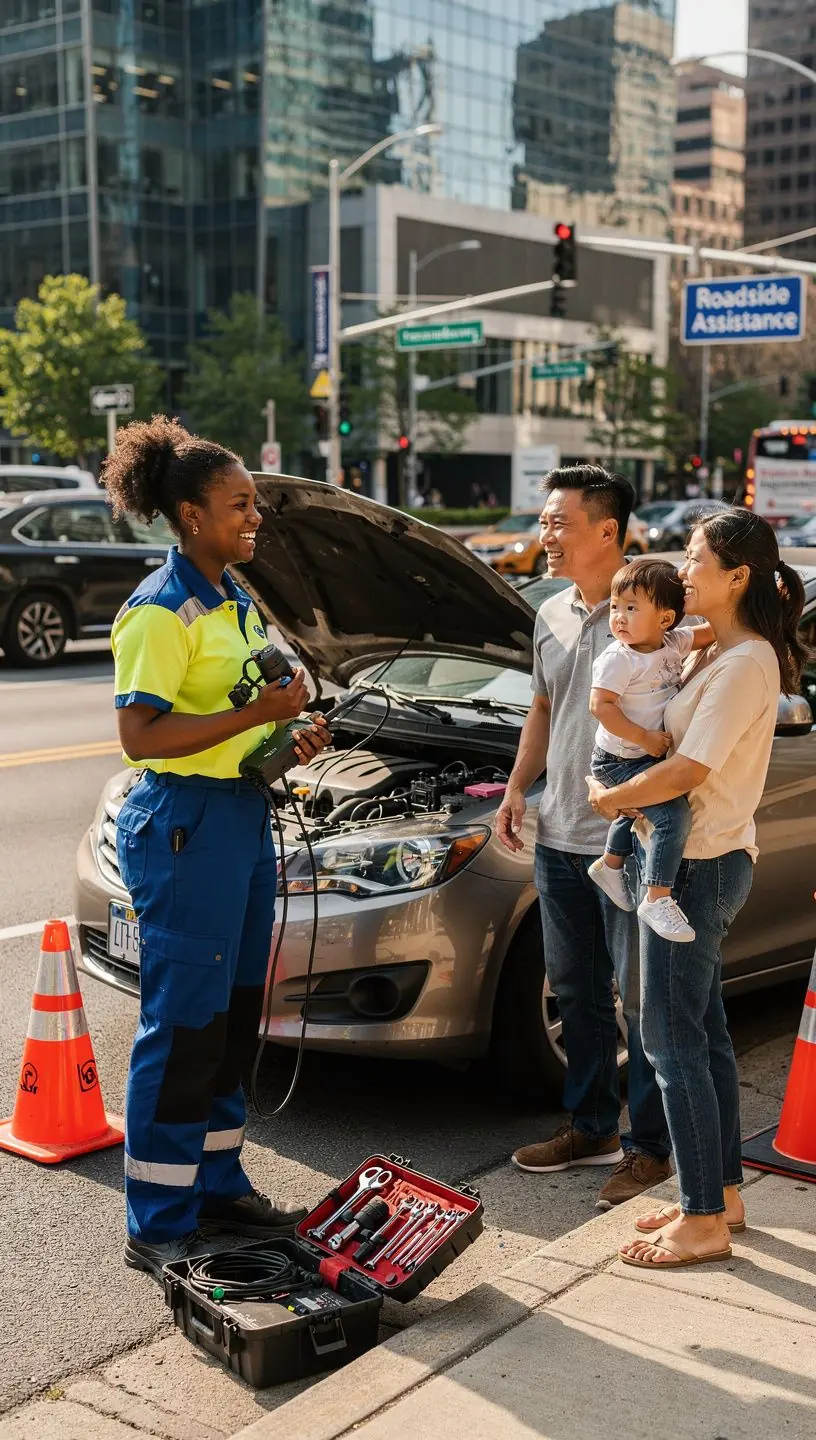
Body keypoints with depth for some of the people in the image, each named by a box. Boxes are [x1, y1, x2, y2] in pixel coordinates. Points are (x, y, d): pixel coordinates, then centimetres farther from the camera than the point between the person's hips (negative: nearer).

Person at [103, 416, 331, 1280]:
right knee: (182, 1023, -4)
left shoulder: (234, 600, 14)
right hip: (182, 825, -9)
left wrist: (289, 739, 7)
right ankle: (157, 1226, 7)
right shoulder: (162, 611, -14)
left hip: (242, 813, 9)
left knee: (235, 1016, 15)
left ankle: (219, 1186, 29)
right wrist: (258, 714, -22)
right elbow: (140, 737, -21)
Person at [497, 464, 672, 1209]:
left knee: (642, 1000, 3)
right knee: (577, 993, 18)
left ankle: (649, 1147, 16)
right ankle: (590, 1127, 32)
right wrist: (518, 786, 12)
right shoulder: (552, 615, 10)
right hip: (559, 838, 8)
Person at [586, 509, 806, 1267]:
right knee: (703, 1032, 16)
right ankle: (722, 1193, 28)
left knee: (673, 1038, -4)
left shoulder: (745, 664, -19)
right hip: (700, 861, 10)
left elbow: (686, 771, -23)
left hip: (697, 866, -10)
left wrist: (610, 799, -10)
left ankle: (703, 1223, 6)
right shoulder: (714, 652, 12)